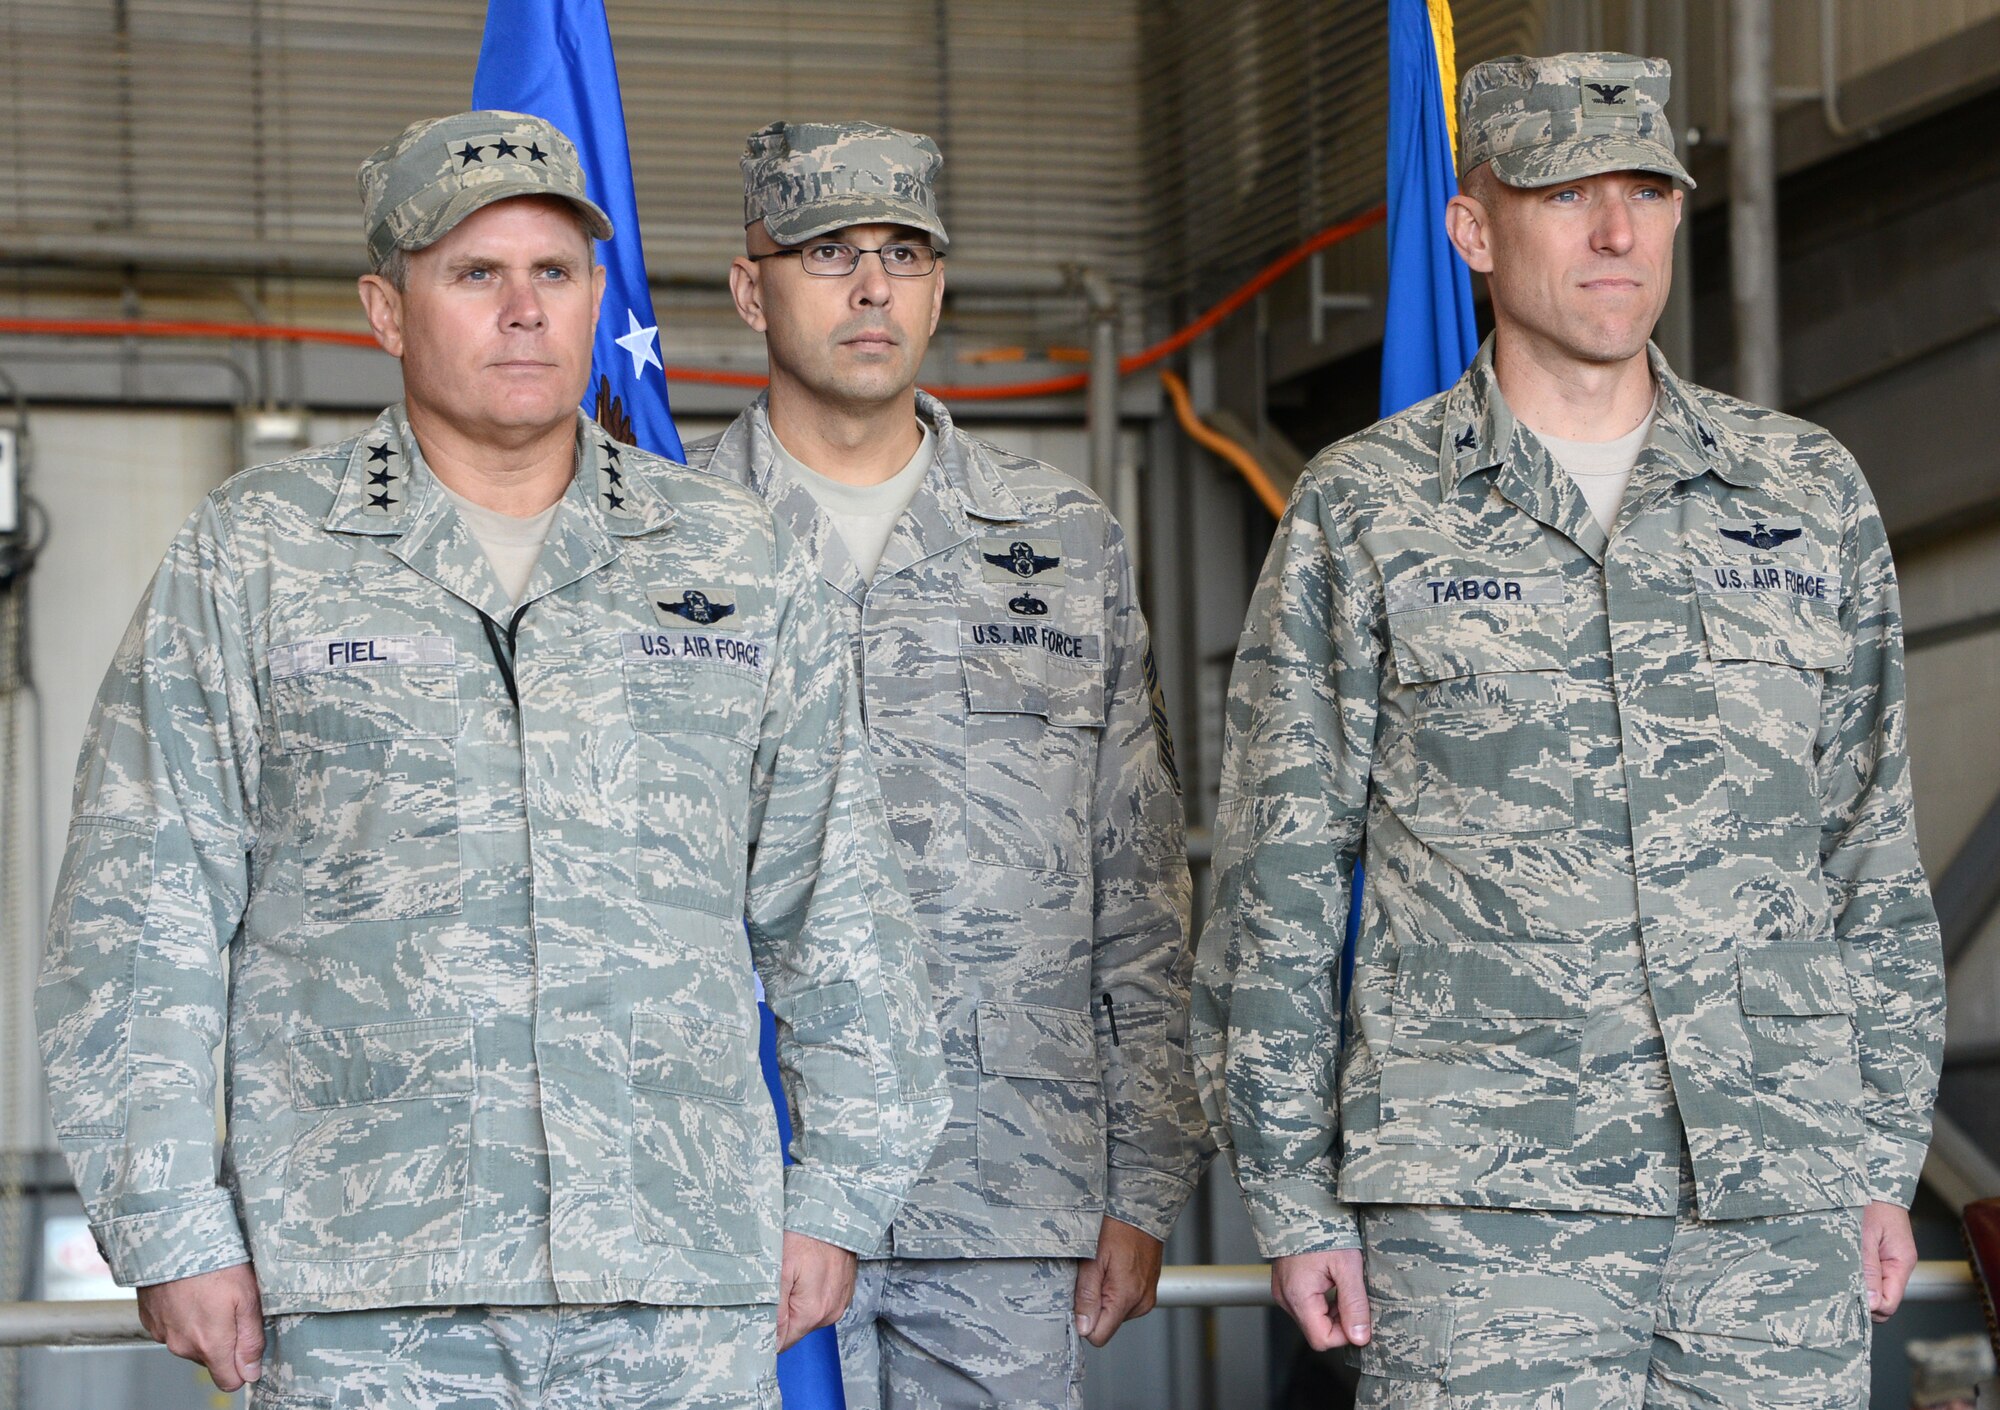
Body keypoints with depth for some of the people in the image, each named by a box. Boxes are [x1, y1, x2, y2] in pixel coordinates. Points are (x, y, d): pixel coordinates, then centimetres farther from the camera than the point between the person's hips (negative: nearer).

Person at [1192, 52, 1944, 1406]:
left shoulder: (1812, 495, 11)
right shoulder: (1362, 514, 3)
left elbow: (1875, 858, 14)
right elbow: (1278, 881, 3)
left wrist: (1887, 1160, 10)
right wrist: (1294, 1200, -1)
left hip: (1778, 1208, 3)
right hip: (1480, 1214, -2)